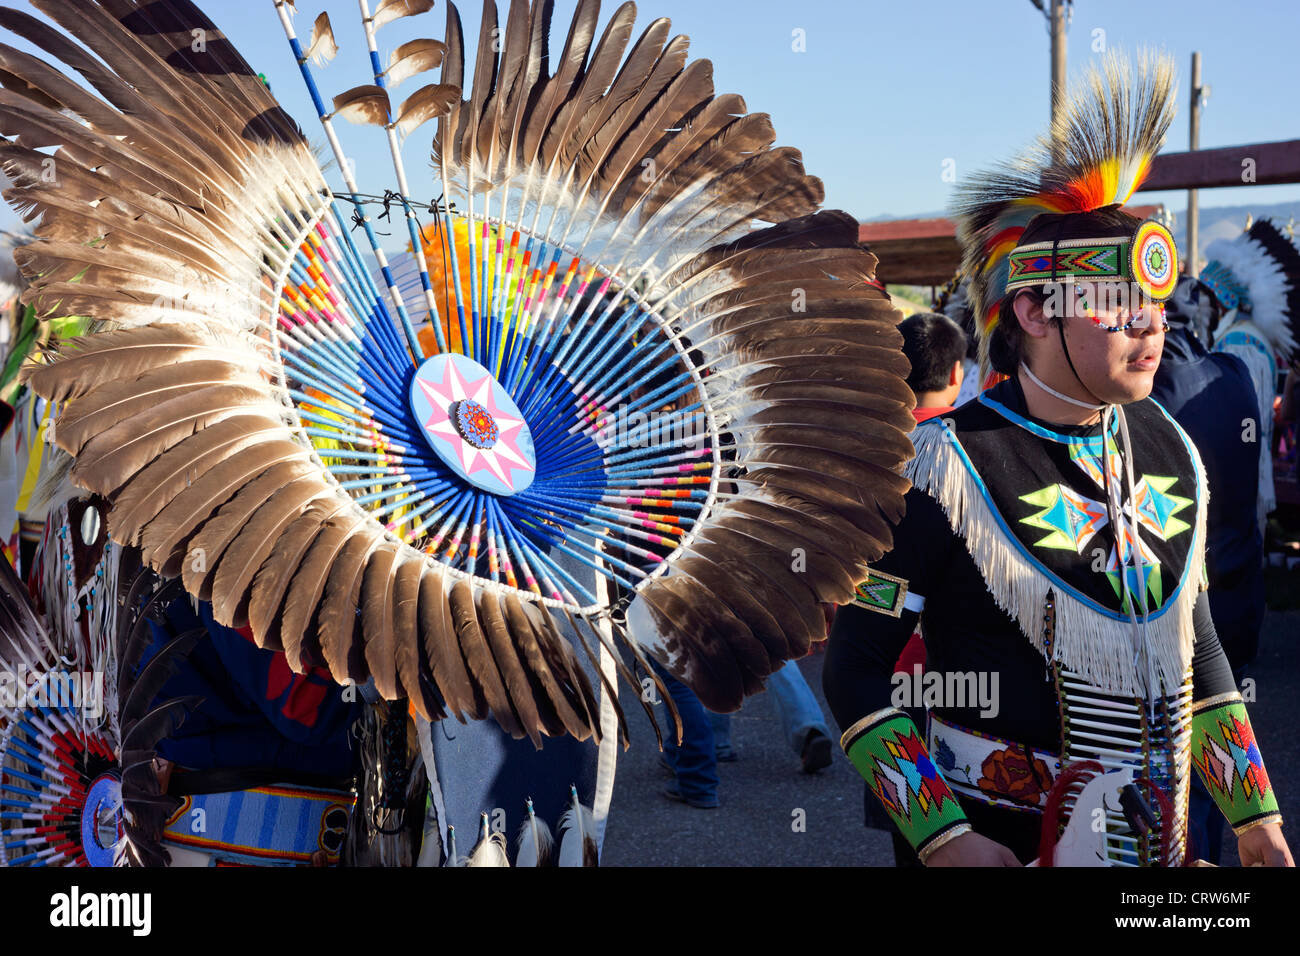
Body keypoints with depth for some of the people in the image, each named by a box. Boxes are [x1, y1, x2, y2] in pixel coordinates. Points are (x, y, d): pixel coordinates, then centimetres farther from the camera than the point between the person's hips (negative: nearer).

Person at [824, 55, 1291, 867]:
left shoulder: (1171, 453, 1)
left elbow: (1194, 642, 12)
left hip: (1160, 834, 6)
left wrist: (1255, 813, 12)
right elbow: (858, 672, -14)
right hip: (1001, 840, -6)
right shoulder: (946, 468, -18)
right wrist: (942, 839, -20)